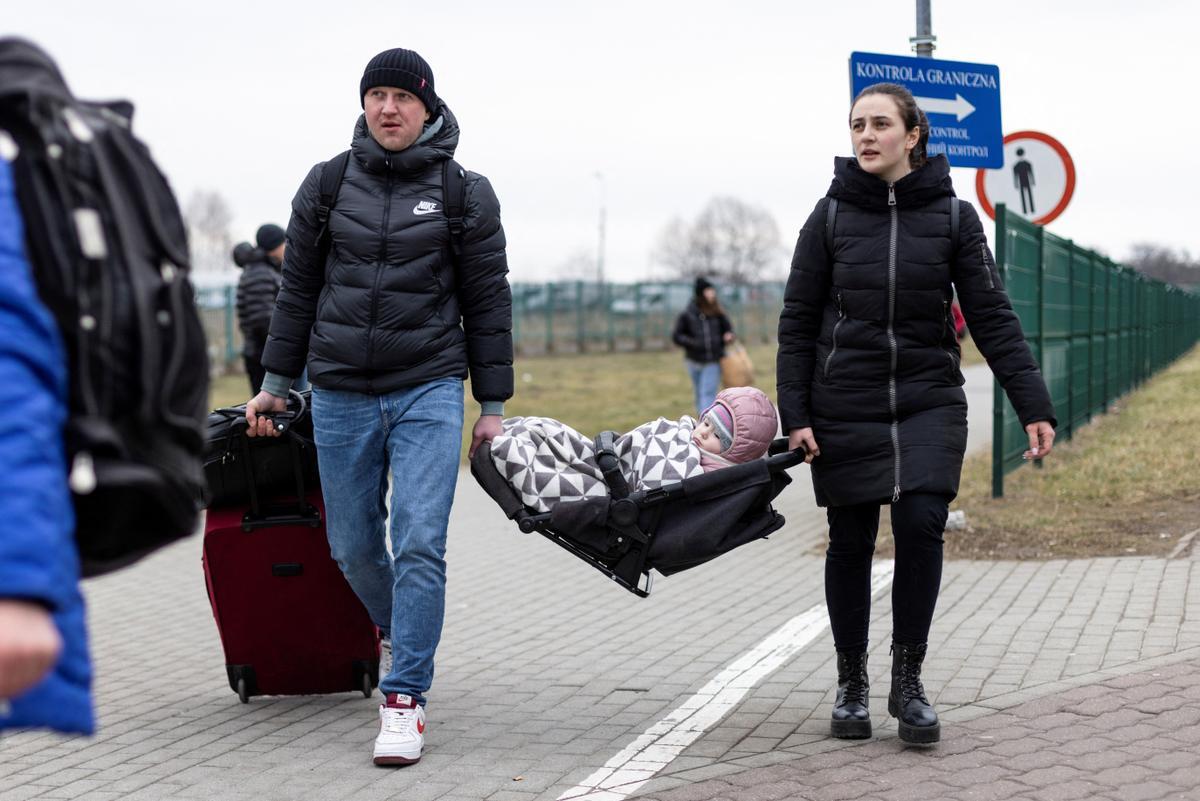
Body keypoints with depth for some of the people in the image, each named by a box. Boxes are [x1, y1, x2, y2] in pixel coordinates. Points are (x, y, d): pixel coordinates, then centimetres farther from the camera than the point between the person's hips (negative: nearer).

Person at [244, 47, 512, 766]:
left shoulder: (466, 194, 2)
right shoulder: (327, 185, 7)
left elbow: (488, 303, 6)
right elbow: (298, 289, 14)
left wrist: (493, 404, 5)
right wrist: (275, 384, 14)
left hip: (429, 390, -2)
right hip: (340, 392, 3)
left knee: (420, 543, -12)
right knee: (354, 546, 9)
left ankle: (406, 698, -8)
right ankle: (404, 636, 37)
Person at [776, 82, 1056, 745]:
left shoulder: (952, 216, 0)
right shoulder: (831, 215, 0)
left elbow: (992, 317, -1)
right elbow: (797, 321, 3)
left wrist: (1033, 406, -7)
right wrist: (795, 414, -4)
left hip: (929, 400, 0)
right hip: (845, 409, 0)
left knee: (921, 522, -15)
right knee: (851, 541, 5)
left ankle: (907, 679, 1)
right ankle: (851, 683, 21)